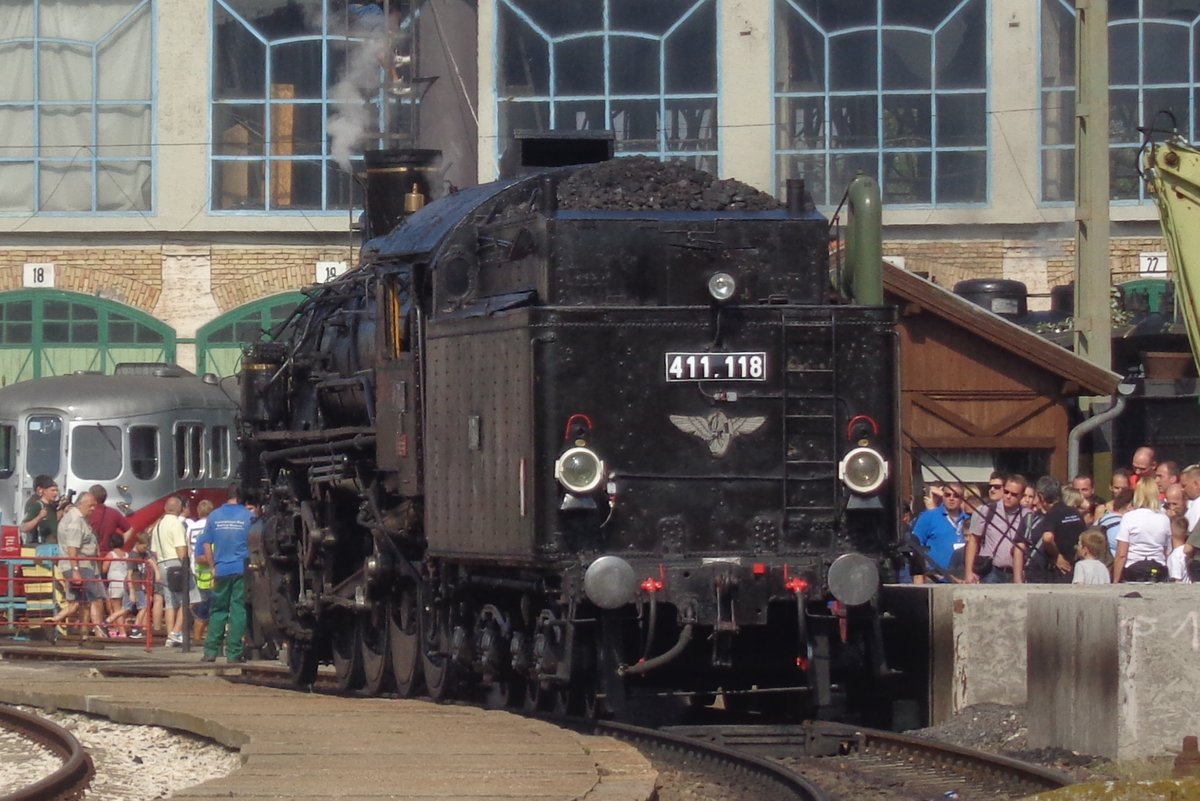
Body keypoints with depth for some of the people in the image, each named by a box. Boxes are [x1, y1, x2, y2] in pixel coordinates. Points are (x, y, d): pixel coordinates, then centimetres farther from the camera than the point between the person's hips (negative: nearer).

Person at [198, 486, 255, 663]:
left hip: (221, 569, 2)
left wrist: (213, 566, 12)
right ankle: (233, 652, -1)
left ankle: (211, 651, 8)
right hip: (242, 569, -2)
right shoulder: (247, 516, -3)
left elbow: (206, 544, 5)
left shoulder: (215, 515, 5)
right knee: (238, 609, 1)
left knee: (217, 610, 10)